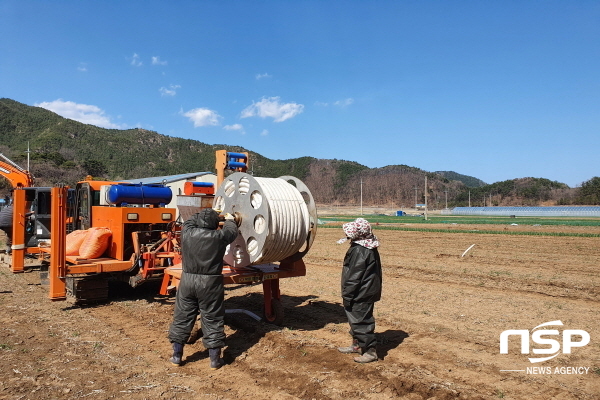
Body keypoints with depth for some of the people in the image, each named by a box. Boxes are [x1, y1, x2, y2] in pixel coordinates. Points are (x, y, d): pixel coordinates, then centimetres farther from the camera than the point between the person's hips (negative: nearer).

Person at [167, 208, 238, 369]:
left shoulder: (187, 233, -4)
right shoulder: (219, 237, -11)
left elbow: (190, 221, 19)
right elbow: (232, 231, 10)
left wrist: (204, 215, 35)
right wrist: (230, 220, 31)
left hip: (187, 280, 3)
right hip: (210, 283, -3)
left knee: (182, 317, 15)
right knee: (212, 319, 8)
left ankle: (177, 355, 26)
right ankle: (215, 359, 17)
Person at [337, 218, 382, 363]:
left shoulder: (359, 250, -24)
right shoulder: (371, 248, 8)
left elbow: (354, 276, -23)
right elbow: (376, 271, 17)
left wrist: (347, 295, -16)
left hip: (361, 295, -11)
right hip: (369, 290, 11)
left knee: (361, 321, -1)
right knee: (356, 319, 22)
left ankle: (370, 351, 8)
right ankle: (357, 344, 35)